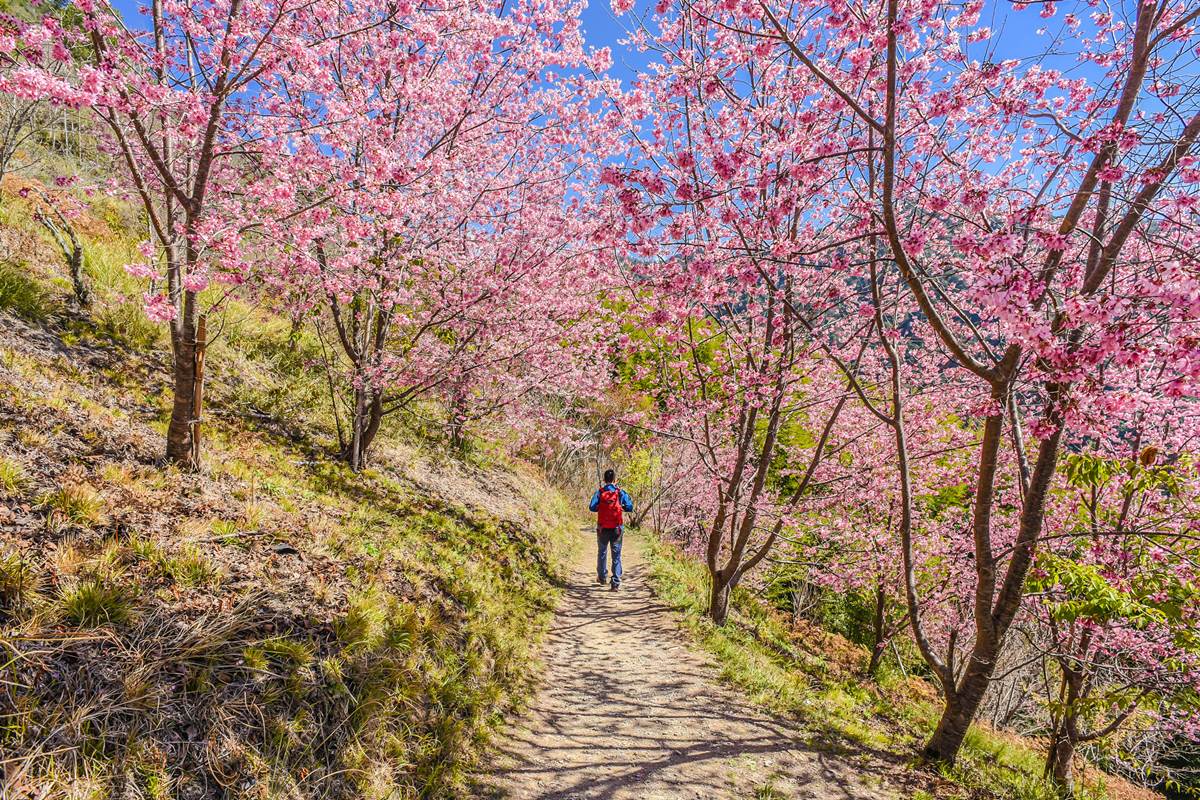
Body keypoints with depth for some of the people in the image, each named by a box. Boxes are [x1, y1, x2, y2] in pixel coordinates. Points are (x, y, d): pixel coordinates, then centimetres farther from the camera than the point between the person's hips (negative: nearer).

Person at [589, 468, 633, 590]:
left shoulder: (599, 492, -5)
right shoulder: (620, 492, -4)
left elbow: (592, 507, -12)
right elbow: (630, 507, -6)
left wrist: (601, 508, 7)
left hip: (602, 529, 1)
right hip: (617, 529, -1)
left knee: (602, 552, 21)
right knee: (616, 555, 4)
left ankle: (602, 577, 35)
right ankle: (616, 583, -2)